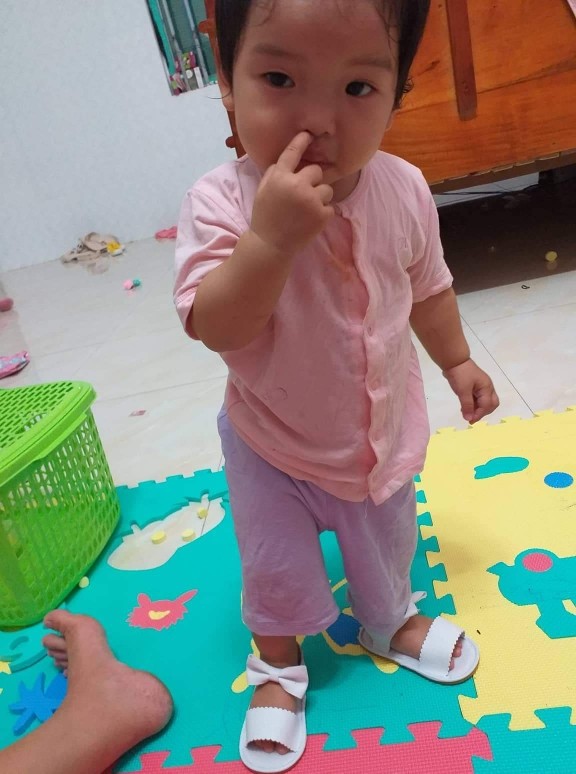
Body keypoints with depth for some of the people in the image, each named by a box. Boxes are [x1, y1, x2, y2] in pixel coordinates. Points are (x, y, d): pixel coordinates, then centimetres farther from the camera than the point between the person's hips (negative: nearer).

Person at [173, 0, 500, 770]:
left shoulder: (403, 190, -16)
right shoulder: (221, 202, -27)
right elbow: (216, 328, -35)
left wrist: (457, 361, 13)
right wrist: (271, 235, -48)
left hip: (383, 429, 3)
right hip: (271, 443, -2)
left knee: (387, 547, 26)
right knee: (276, 567, 15)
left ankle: (392, 622, 58)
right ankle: (278, 662, 46)